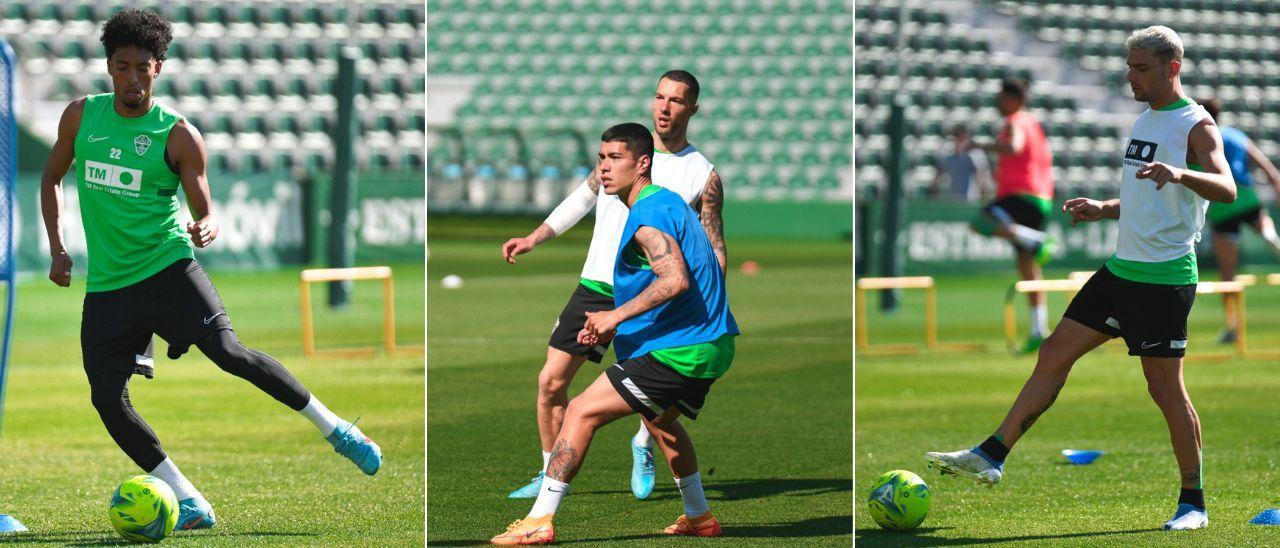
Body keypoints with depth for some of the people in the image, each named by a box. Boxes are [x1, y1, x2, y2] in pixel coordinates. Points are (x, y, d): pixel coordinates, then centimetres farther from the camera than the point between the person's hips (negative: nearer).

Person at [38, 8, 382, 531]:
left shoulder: (179, 136, -4)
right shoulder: (81, 115, 5)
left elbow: (206, 213, -2)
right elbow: (52, 179, 19)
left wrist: (208, 229, -27)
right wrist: (57, 248, 7)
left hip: (169, 266, -3)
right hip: (107, 285, 3)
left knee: (227, 351, -23)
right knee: (108, 399, -10)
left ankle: (335, 429, -10)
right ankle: (187, 501, 0)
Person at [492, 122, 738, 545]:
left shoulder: (648, 215, -15)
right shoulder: (666, 203, 17)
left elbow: (675, 280, -30)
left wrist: (616, 316, -21)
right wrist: (614, 327, 18)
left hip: (676, 351, -11)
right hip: (711, 345, 11)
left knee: (581, 412, -10)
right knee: (658, 419, 36)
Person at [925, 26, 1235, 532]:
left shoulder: (1196, 125, -10)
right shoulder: (1144, 121, 17)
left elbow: (1226, 189, -26)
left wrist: (1180, 172, -44)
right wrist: (1102, 209, 11)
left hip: (1164, 280, -9)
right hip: (1122, 269, 9)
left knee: (1166, 388, -6)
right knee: (1054, 355, 5)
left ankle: (1193, 503, 5)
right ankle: (992, 457, 6)